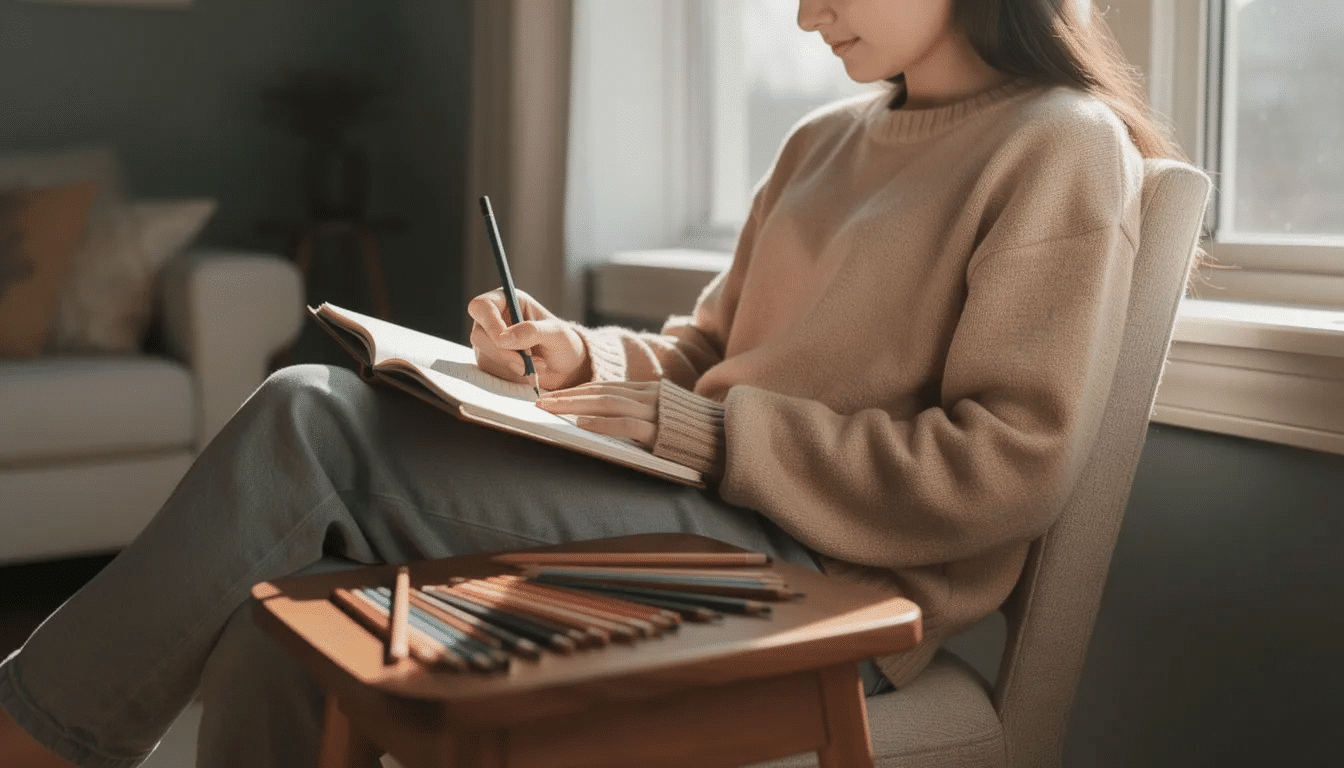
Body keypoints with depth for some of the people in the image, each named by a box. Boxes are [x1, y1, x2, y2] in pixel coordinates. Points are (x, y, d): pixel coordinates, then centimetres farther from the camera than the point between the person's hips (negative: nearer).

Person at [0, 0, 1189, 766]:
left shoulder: (1062, 146, -4)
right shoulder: (825, 143, 19)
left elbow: (1012, 466, -14)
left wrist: (701, 432, -17)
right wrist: (589, 360, 1)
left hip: (828, 577, -7)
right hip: (697, 495, 7)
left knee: (314, 440, -21)